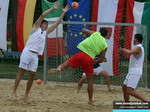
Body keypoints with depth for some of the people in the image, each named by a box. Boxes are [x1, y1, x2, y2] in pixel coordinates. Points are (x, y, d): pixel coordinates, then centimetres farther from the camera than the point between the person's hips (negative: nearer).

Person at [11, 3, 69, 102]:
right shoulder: (36, 28, 5)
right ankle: (14, 92, -6)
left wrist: (63, 13, 18)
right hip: (27, 52, -6)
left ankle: (26, 94, 5)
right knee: (21, 72, -6)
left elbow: (57, 23, 21)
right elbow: (42, 15, -5)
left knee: (32, 74, -1)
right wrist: (52, 9, -4)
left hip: (35, 56, 6)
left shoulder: (46, 32, 20)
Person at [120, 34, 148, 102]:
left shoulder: (138, 48, -16)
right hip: (132, 72, 10)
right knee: (124, 88, 17)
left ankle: (146, 101, -19)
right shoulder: (138, 48, 16)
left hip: (135, 72, -10)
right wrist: (124, 50, 38)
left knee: (129, 91, -18)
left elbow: (129, 52, -33)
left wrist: (123, 50, -15)